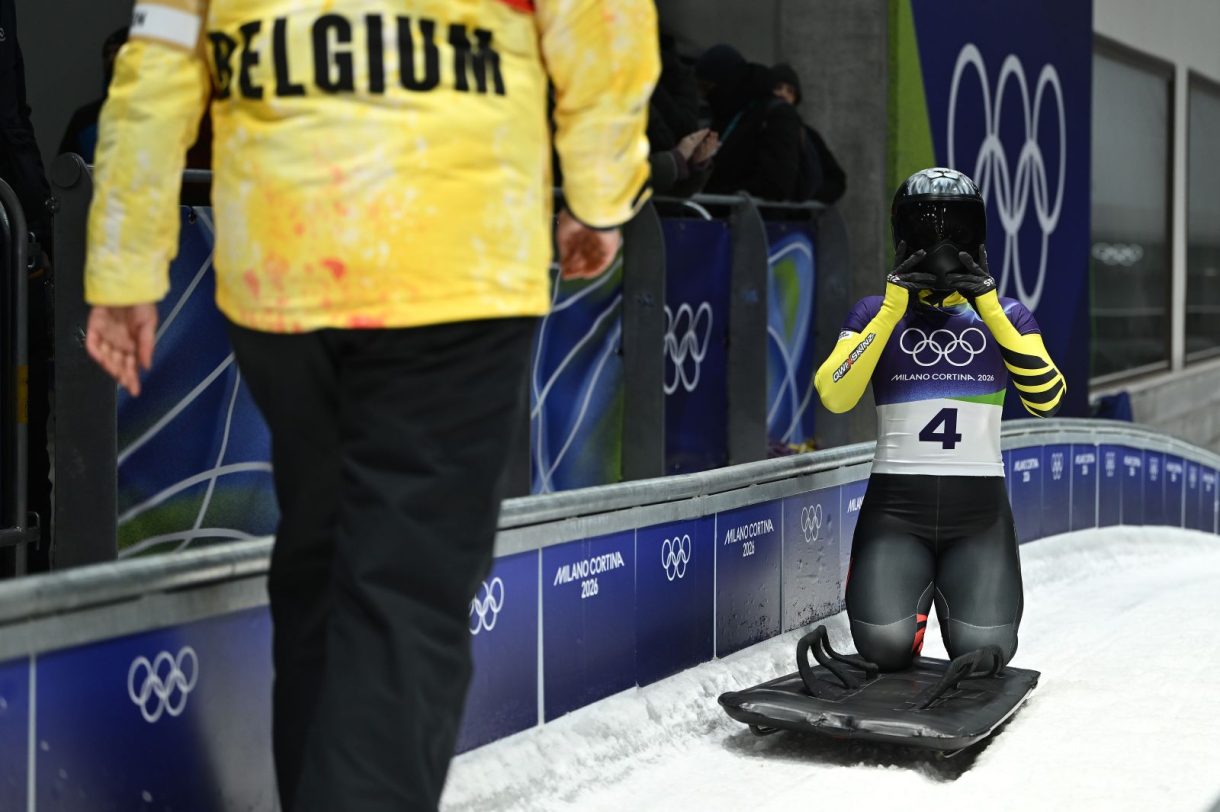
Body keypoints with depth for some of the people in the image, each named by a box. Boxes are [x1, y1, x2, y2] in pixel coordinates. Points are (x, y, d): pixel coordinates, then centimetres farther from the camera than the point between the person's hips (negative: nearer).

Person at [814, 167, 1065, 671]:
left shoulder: (1006, 315, 7)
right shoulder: (875, 313, 4)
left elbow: (1047, 401, -7)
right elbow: (835, 397, -11)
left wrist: (991, 312, -12)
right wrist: (893, 310, -14)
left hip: (979, 509, 1)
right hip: (896, 504, -1)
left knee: (984, 651, -12)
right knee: (886, 647, -17)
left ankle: (949, 589, 23)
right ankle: (917, 588, 20)